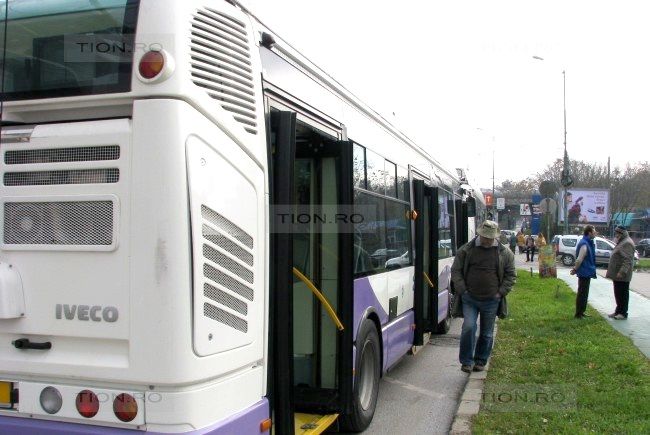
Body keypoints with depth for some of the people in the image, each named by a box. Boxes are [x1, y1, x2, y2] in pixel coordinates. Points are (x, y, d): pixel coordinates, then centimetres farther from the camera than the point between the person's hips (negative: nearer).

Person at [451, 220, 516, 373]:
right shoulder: (466, 250, 0)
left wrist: (501, 292, 0)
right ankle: (466, 361, -1)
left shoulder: (505, 253, 3)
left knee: (487, 333, 9)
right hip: (469, 299, -1)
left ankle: (480, 361, 25)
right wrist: (462, 290, -4)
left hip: (491, 300, 1)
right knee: (469, 327, -14)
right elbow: (456, 271, 5)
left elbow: (511, 275, 10)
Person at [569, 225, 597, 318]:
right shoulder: (584, 244, -22)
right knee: (582, 293, -2)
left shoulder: (588, 243, 12)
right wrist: (575, 270, -12)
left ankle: (581, 312, 25)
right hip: (584, 272, -10)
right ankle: (578, 314, 4)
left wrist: (575, 269, 17)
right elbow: (579, 259, -24)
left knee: (583, 293, 16)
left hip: (586, 272, 10)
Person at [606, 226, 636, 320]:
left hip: (622, 276, -10)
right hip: (617, 274, 10)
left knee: (623, 294, -2)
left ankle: (623, 313, 4)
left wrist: (622, 272, -28)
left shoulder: (627, 243, -16)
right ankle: (618, 311, 23)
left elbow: (628, 260, -24)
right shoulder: (621, 242, 17)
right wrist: (611, 272, 22)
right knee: (618, 293, 15)